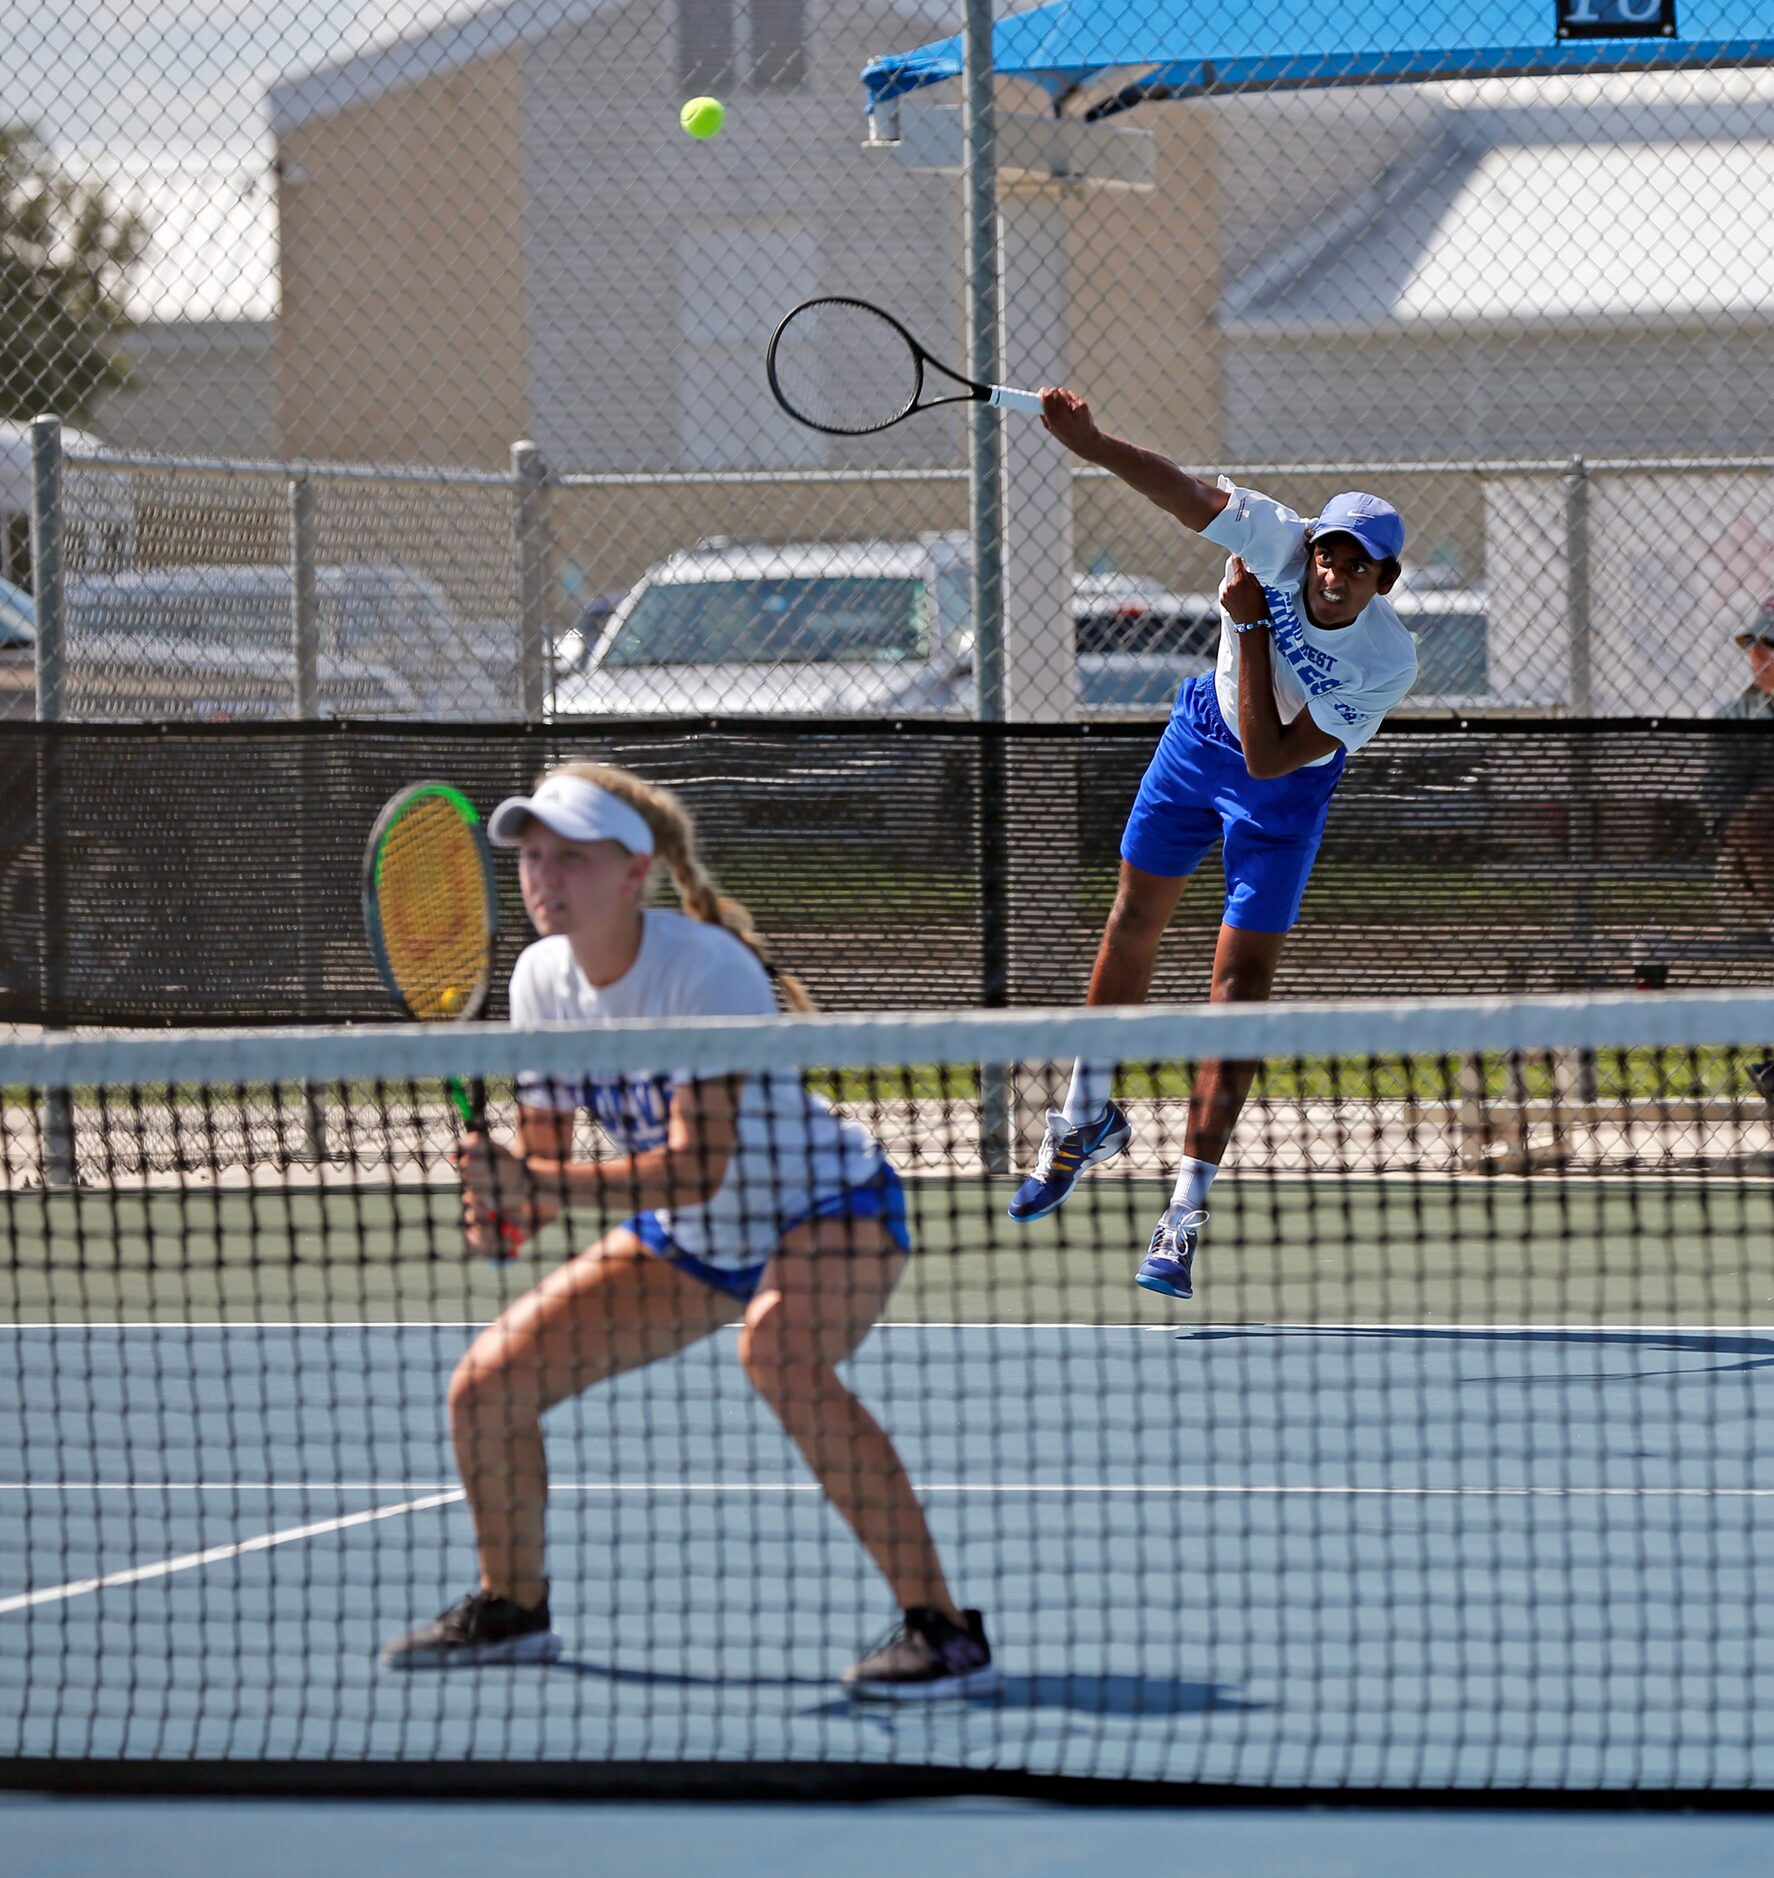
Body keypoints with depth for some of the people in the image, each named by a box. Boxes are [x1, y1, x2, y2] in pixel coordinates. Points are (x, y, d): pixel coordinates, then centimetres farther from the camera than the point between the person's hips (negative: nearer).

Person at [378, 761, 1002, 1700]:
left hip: (827, 1205, -7)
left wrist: (537, 1185, -46)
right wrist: (501, 1203, -24)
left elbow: (698, 1165, -36)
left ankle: (942, 1629, -37)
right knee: (485, 1389, -1)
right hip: (692, 1237, 7)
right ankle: (512, 1606, 27)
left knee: (780, 1355, -40)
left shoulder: (704, 971, -29)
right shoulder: (543, 978, -9)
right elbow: (546, 1148, -1)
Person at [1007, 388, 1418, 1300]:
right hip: (1203, 735, 4)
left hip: (1284, 794, -4)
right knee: (1133, 922, 18)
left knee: (1240, 986, -10)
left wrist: (1250, 625, -35)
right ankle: (1088, 1116, 41)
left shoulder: (1389, 662, -34)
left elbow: (1269, 760, -33)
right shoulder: (1279, 543, -28)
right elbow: (1182, 491, -32)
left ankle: (1186, 1215, -7)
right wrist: (1083, 439, -47)